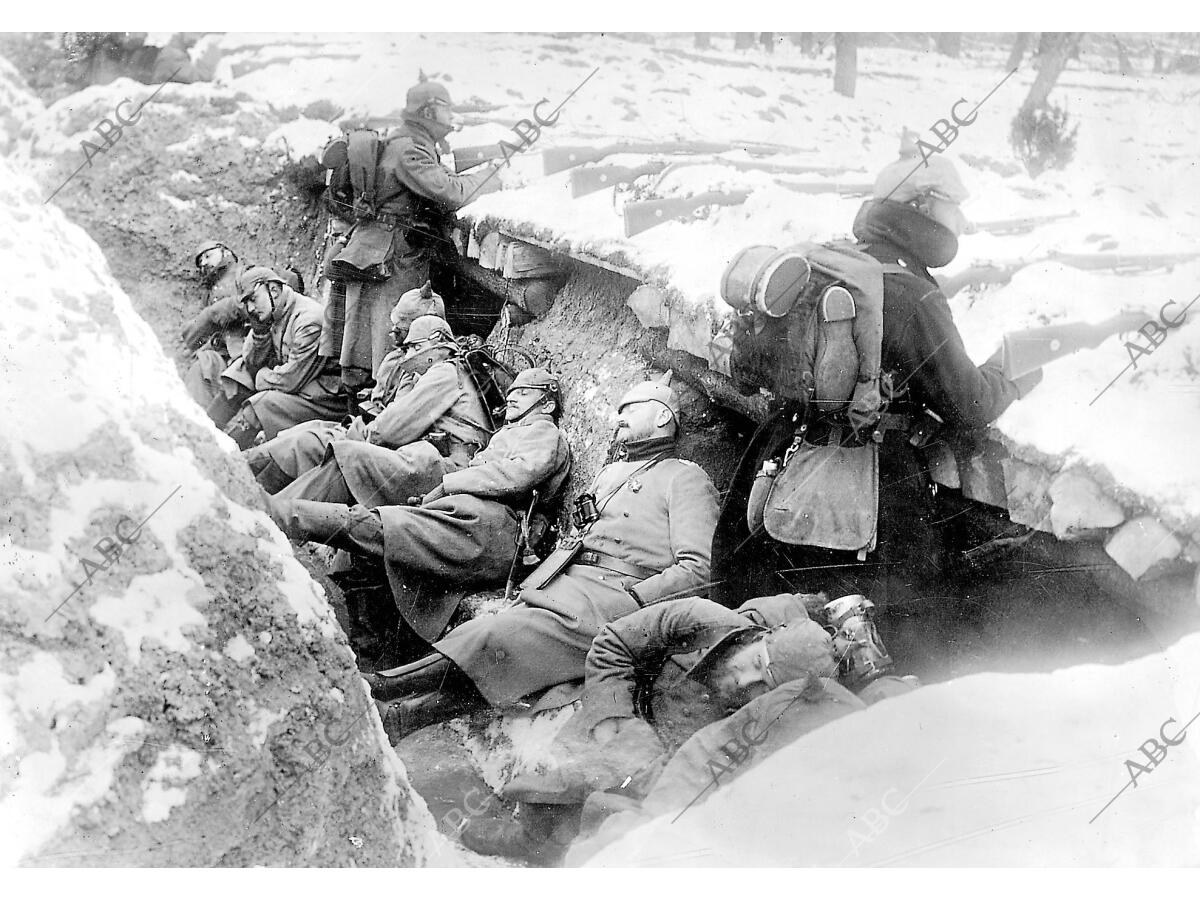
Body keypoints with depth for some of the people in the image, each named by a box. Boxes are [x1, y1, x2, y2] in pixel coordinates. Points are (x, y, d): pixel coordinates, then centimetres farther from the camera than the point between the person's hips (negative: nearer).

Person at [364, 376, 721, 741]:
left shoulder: (685, 478, 9)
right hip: (558, 584, 7)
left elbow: (698, 569, -5)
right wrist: (534, 584, 7)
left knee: (497, 638, -29)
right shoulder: (610, 472, 33)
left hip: (612, 593, -7)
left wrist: (629, 599, -15)